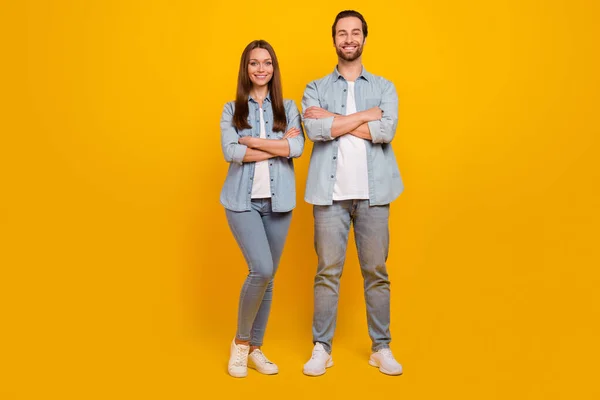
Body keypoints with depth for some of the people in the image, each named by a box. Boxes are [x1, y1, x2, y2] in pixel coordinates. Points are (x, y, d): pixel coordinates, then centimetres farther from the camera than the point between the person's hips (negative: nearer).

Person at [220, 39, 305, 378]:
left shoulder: (288, 107, 9)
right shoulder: (232, 109, 6)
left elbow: (298, 147, -8)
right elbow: (230, 152, -10)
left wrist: (252, 141, -11)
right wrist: (278, 146, -10)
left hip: (278, 201, 2)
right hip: (243, 200, -2)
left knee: (268, 277, 8)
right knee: (261, 269, -16)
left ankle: (255, 348, 24)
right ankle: (240, 341, 8)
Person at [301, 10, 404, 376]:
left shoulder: (384, 87, 10)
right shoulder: (316, 89, 10)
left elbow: (386, 130, -10)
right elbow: (314, 129, -10)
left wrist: (334, 120, -9)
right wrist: (364, 115, -8)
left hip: (372, 193, 1)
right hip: (330, 193, 0)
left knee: (376, 272, 6)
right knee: (328, 271, 3)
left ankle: (382, 348, 17)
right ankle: (322, 348, 12)